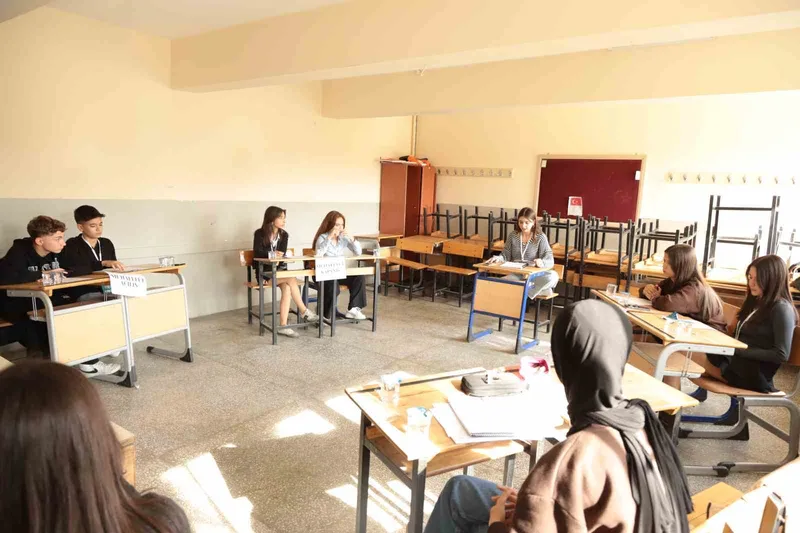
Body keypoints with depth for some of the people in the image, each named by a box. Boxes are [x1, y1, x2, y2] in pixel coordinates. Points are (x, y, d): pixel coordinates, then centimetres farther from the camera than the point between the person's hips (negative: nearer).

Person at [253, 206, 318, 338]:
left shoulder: (284, 235, 7)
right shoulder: (259, 233, -5)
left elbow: (282, 254, -3)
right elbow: (257, 253, -15)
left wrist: (278, 255, -25)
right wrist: (272, 254, -31)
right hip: (264, 271, -4)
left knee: (287, 288, -29)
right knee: (292, 279, -29)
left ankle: (283, 326, -29)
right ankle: (304, 311, -15)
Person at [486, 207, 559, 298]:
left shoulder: (540, 237, -2)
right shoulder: (513, 235, 7)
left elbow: (549, 260, -10)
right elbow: (506, 255, 9)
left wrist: (542, 262, -35)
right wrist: (498, 258, -15)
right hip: (515, 274, 1)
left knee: (553, 276, -32)